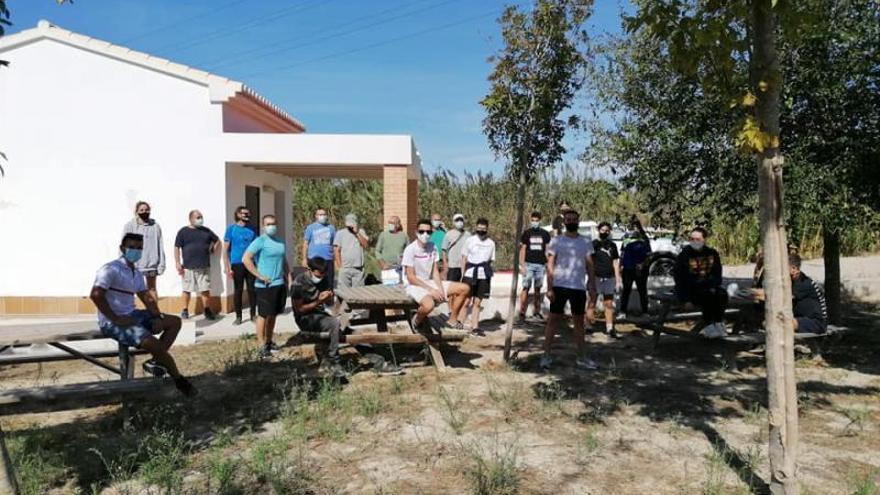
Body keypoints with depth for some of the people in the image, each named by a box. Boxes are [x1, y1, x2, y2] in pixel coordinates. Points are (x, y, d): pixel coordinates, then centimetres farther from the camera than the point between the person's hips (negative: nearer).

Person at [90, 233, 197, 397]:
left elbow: (147, 298, 15)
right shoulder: (111, 269, -14)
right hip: (112, 323, -10)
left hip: (131, 315, 10)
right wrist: (116, 319, -23)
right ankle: (179, 380, -5)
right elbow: (95, 295, -25)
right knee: (152, 343, -25)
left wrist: (158, 317, -2)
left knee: (174, 322, 7)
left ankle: (156, 361, -8)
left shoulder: (137, 273, 13)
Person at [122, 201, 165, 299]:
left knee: (152, 288, 13)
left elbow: (160, 246, 1)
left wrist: (161, 263, -2)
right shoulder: (129, 226, -2)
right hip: (133, 264, -1)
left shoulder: (155, 226, 0)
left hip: (151, 263, 1)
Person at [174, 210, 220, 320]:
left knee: (205, 290, 1)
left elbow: (217, 240, 23)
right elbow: (177, 248, 0)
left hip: (204, 267, 2)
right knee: (187, 290, 6)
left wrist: (213, 250, 8)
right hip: (188, 267, -2)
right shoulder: (183, 232, 1)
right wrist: (178, 263, -6)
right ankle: (185, 310, 18)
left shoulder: (206, 231, 9)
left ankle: (207, 311, 9)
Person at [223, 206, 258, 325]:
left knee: (252, 289, 7)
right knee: (238, 290, 5)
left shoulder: (252, 229, 7)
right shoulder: (231, 229, -2)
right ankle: (238, 316, 15)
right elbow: (225, 250, -3)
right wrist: (228, 268, -10)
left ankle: (253, 314, 19)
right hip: (237, 264, -2)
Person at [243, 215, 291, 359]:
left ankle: (269, 341, 26)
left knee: (273, 315, 14)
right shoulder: (260, 241, -9)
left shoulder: (280, 242, 13)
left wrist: (290, 279, 14)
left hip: (280, 284, 7)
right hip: (265, 285, -7)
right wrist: (259, 276, -18)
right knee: (264, 315, -1)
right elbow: (246, 259, -19)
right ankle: (262, 346, 4)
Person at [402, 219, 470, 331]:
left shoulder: (433, 247, 3)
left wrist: (440, 289, -12)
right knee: (429, 305, -39)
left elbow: (435, 271, 4)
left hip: (430, 283, 7)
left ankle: (452, 320, 12)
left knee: (464, 288, -1)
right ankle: (417, 320, -4)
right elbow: (410, 277, -18)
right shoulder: (410, 249, -16)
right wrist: (431, 290, -21)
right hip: (414, 286, -7)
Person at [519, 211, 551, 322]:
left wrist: (548, 264, 3)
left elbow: (548, 250, 10)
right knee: (526, 288, -7)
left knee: (538, 289, 8)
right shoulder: (527, 233, 5)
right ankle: (522, 312, -9)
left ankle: (537, 312, 15)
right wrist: (522, 265, -5)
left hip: (541, 265, 2)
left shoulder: (545, 234, 9)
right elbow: (522, 249, 4)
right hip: (529, 264, -2)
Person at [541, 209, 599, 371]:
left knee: (579, 322, 11)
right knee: (554, 319, 0)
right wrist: (549, 288, -11)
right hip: (560, 286, -3)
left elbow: (589, 266, 12)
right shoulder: (556, 241, 0)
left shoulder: (586, 243, 9)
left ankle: (582, 358, 19)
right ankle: (546, 355, 5)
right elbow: (550, 265, -3)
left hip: (579, 287, 3)